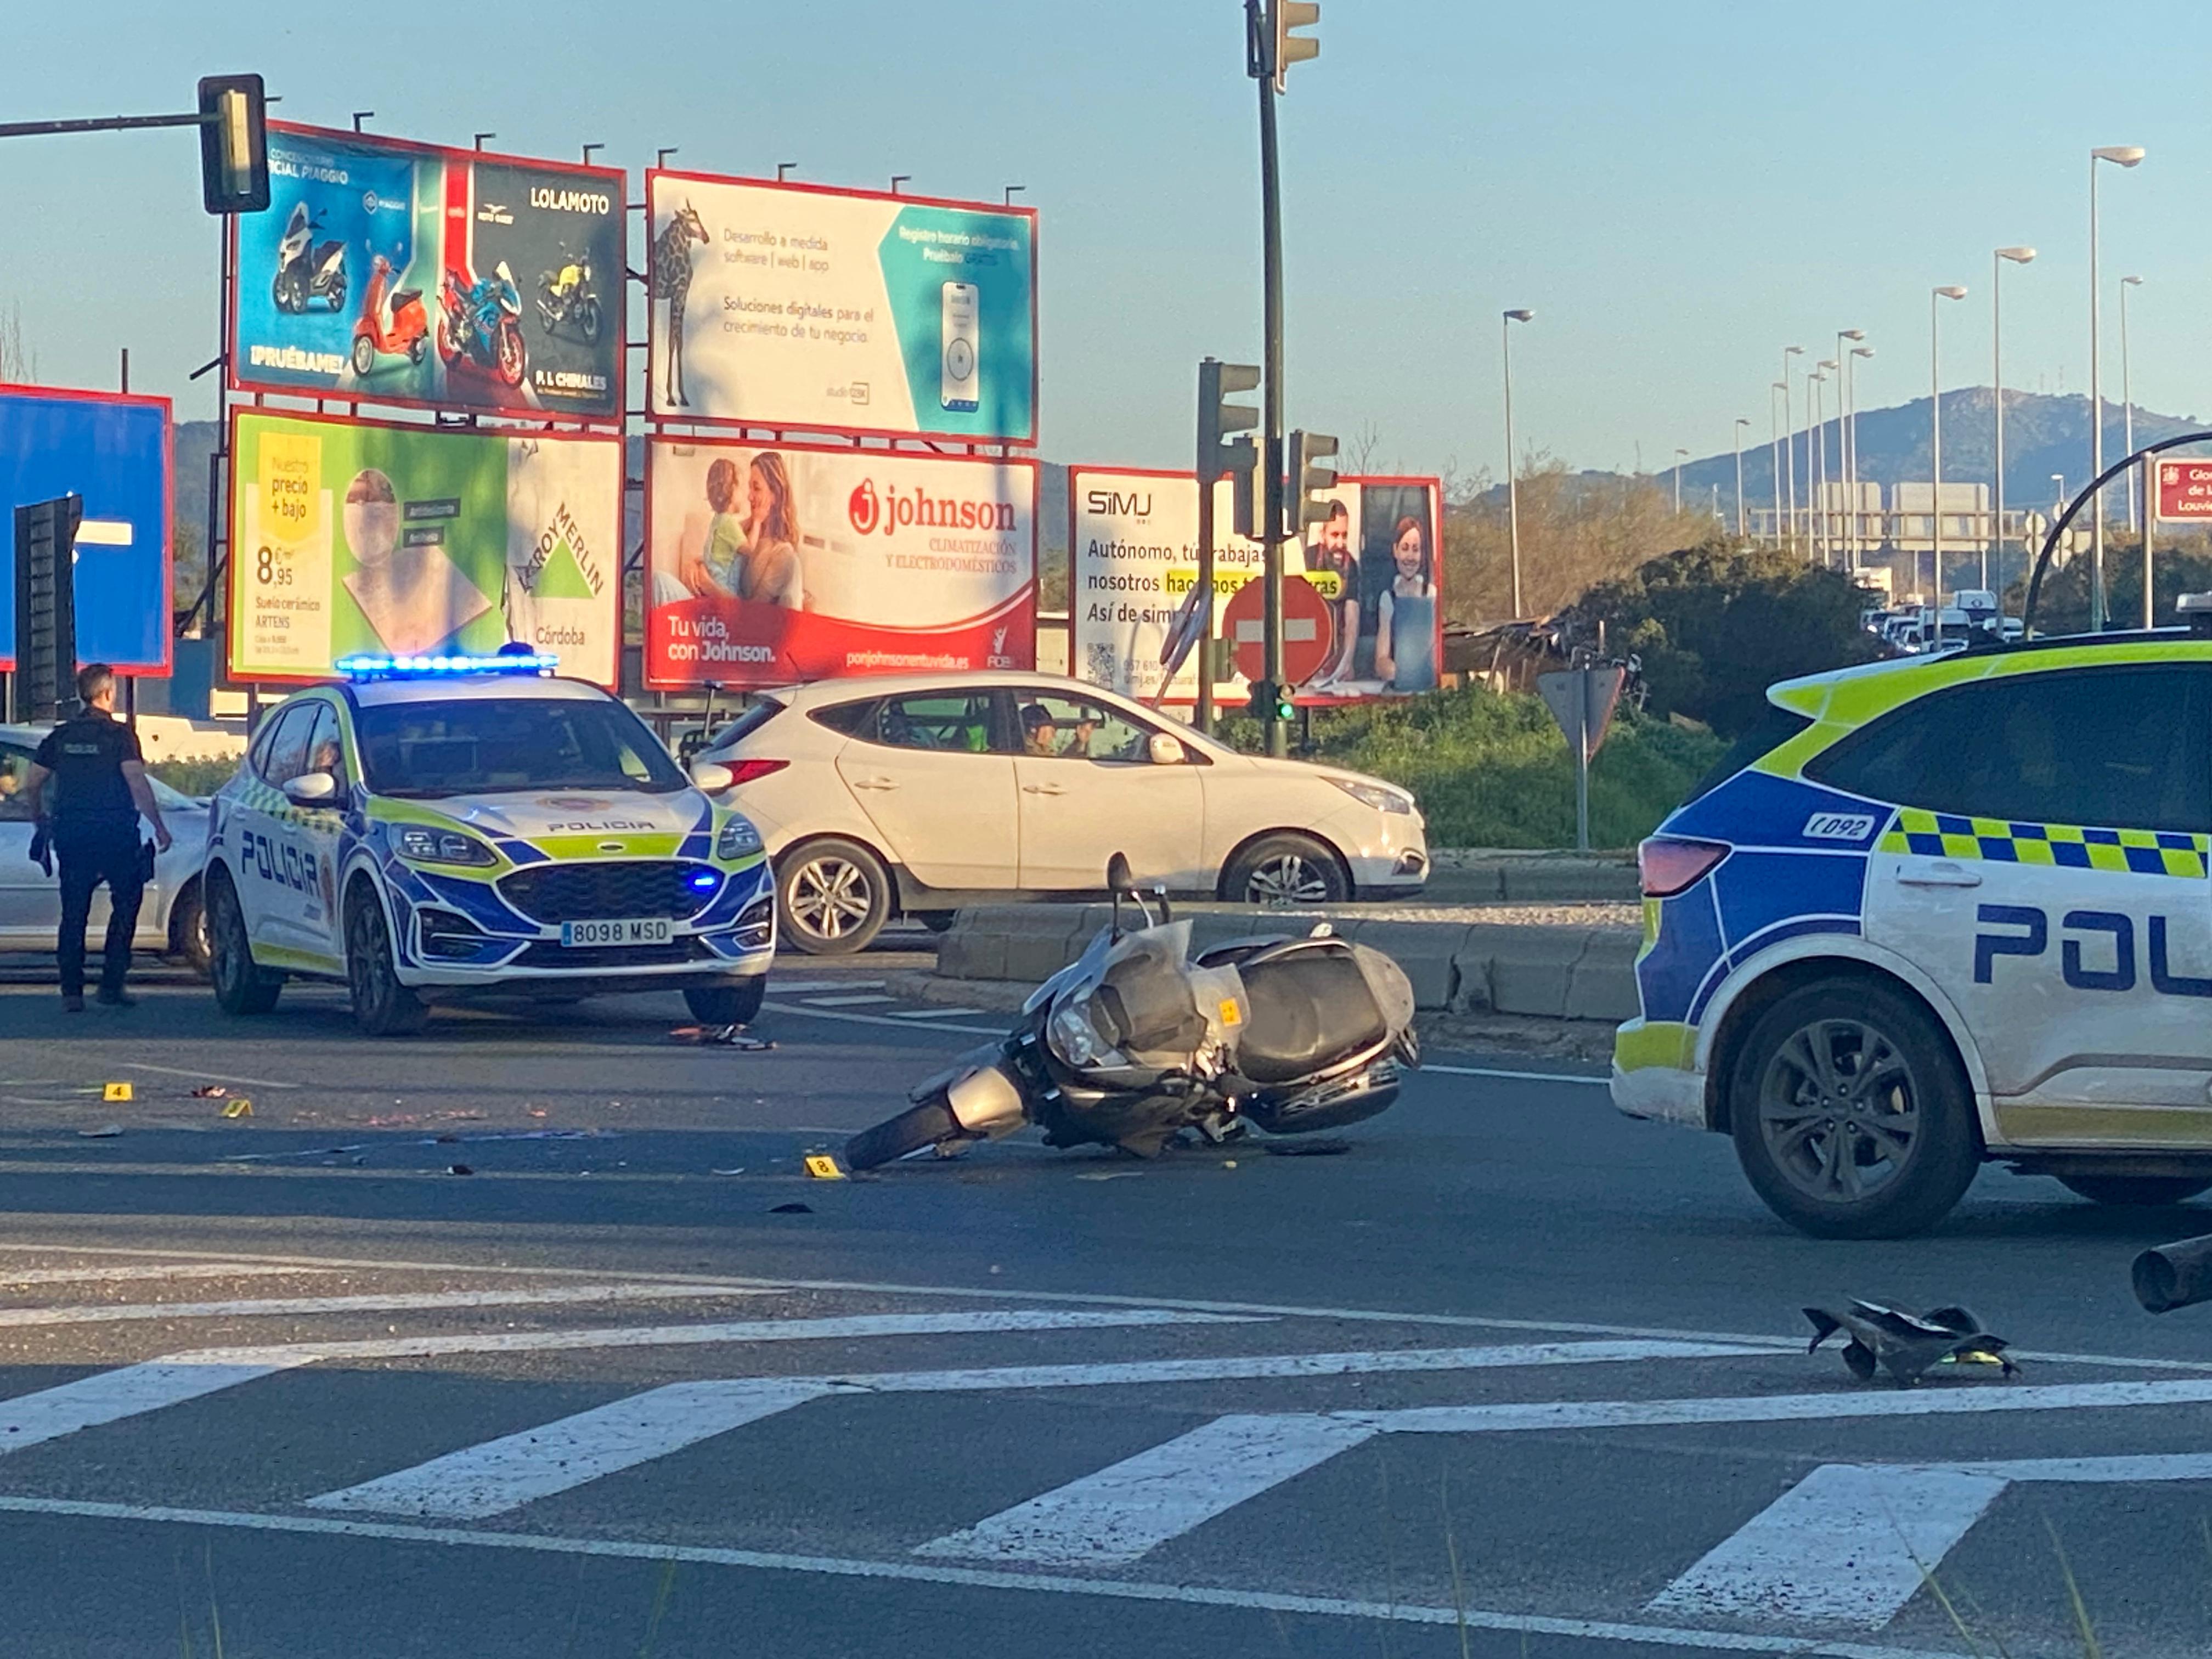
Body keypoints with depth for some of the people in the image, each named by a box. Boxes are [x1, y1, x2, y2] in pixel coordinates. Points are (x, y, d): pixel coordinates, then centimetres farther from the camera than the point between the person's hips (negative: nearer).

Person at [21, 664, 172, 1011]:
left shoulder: (61, 736, 7)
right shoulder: (119, 735, -6)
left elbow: (32, 785, 11)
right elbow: (137, 782, -16)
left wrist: (43, 819, 28)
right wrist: (159, 826, -13)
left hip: (71, 837, 4)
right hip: (115, 835, -4)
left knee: (73, 914, 8)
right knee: (125, 906, 9)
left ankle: (71, 992, 1)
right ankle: (112, 985, 2)